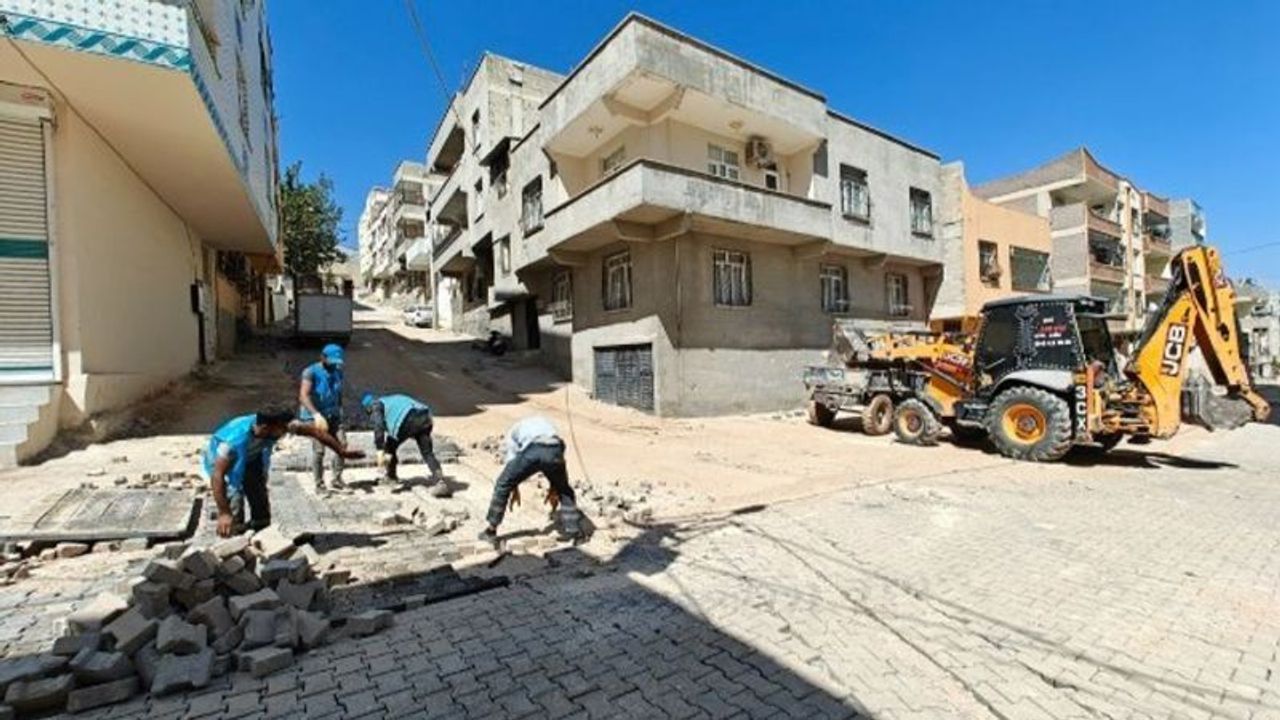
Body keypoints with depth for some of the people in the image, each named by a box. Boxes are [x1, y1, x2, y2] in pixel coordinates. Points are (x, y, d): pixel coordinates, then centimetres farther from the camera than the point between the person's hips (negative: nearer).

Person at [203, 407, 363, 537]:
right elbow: (217, 475, -43)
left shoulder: (280, 425, -32)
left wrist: (342, 451, -19)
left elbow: (313, 431, -23)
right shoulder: (234, 440, -44)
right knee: (234, 504, -17)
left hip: (251, 459, 5)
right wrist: (223, 513, -46)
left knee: (260, 500, 7)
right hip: (222, 460, -5)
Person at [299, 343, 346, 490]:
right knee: (319, 449, -10)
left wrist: (340, 411, 16)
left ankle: (337, 479, 8)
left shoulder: (338, 372, 6)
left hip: (333, 415, 5)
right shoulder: (311, 372, -13)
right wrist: (317, 415, -33)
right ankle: (319, 483, 4)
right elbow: (303, 396, -23)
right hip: (314, 416, -5)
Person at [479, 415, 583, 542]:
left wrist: (514, 489, 26)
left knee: (502, 485, 20)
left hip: (531, 452, -3)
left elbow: (511, 460, 23)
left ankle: (491, 530, 26)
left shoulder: (515, 429, 37)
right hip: (554, 450, 3)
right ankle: (573, 529, 25)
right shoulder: (548, 425, 44)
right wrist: (554, 488, 40)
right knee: (564, 490, 28)